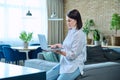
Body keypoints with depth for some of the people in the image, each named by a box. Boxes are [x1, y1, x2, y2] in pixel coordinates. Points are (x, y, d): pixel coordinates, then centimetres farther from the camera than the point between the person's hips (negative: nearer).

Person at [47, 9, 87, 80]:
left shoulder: (80, 34, -14)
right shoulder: (70, 32, 11)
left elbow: (73, 55, -17)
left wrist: (59, 52, -30)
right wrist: (58, 45, 6)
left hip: (74, 66, -8)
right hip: (64, 63, 8)